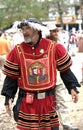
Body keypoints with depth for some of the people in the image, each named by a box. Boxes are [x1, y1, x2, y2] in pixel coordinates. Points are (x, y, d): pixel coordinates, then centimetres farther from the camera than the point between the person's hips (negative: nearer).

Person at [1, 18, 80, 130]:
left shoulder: (53, 48, -3)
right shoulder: (18, 51, -3)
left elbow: (65, 70, 6)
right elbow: (11, 76, 1)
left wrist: (72, 88, -1)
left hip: (49, 100, 0)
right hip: (27, 103, 0)